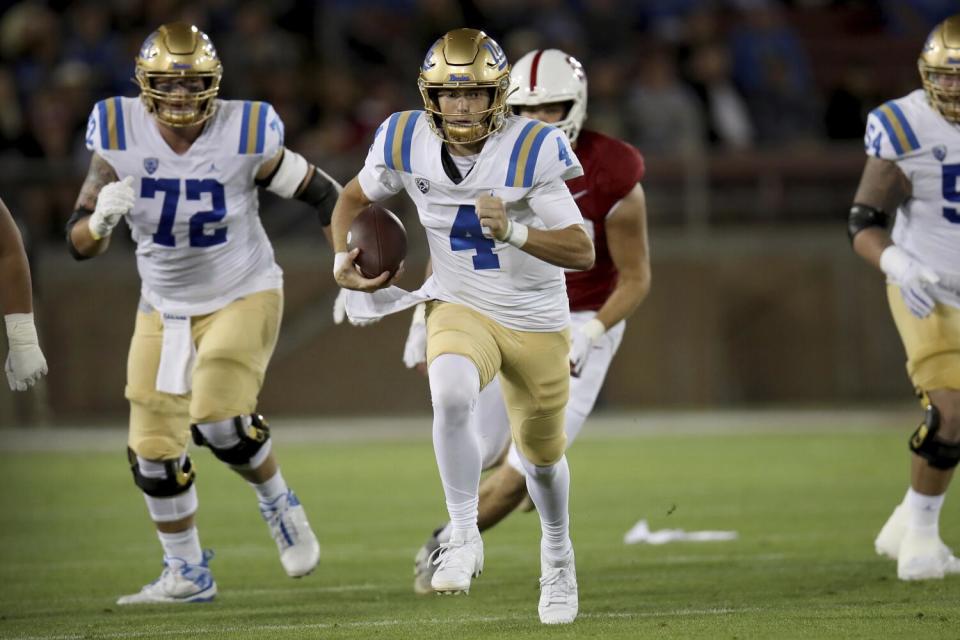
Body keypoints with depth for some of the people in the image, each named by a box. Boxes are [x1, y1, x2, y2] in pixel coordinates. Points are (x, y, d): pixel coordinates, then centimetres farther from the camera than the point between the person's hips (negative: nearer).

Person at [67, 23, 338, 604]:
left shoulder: (245, 137, -19)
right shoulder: (120, 137, -13)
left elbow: (322, 193, -6)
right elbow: (82, 244, -10)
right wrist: (102, 216, -32)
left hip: (243, 296, -4)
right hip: (165, 308, 4)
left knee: (218, 419, -23)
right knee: (154, 451, 2)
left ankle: (278, 502, 8)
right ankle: (188, 575, 21)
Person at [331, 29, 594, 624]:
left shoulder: (533, 150, -22)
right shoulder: (406, 142, -12)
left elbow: (582, 252, -22)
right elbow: (354, 199, 10)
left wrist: (513, 231, -36)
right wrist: (344, 260, -7)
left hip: (536, 321, -1)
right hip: (460, 309, 1)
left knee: (543, 457, 17)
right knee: (452, 395, -34)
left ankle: (557, 551, 48)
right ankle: (464, 537, -20)